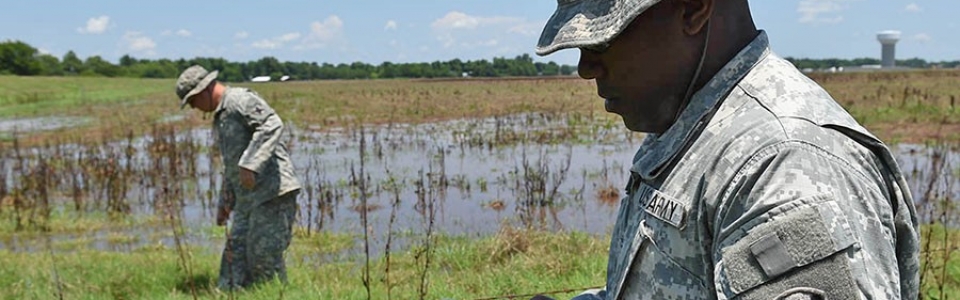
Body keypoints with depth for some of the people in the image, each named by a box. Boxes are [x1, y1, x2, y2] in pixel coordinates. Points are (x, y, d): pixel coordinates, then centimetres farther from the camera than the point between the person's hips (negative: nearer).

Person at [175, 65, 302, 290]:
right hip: (248, 199, 10)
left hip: (273, 191, -10)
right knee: (235, 254, 6)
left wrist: (249, 164, -28)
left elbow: (272, 124, -23)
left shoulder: (240, 99, -6)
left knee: (264, 255, -7)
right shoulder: (220, 118, 24)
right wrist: (225, 202, 29)